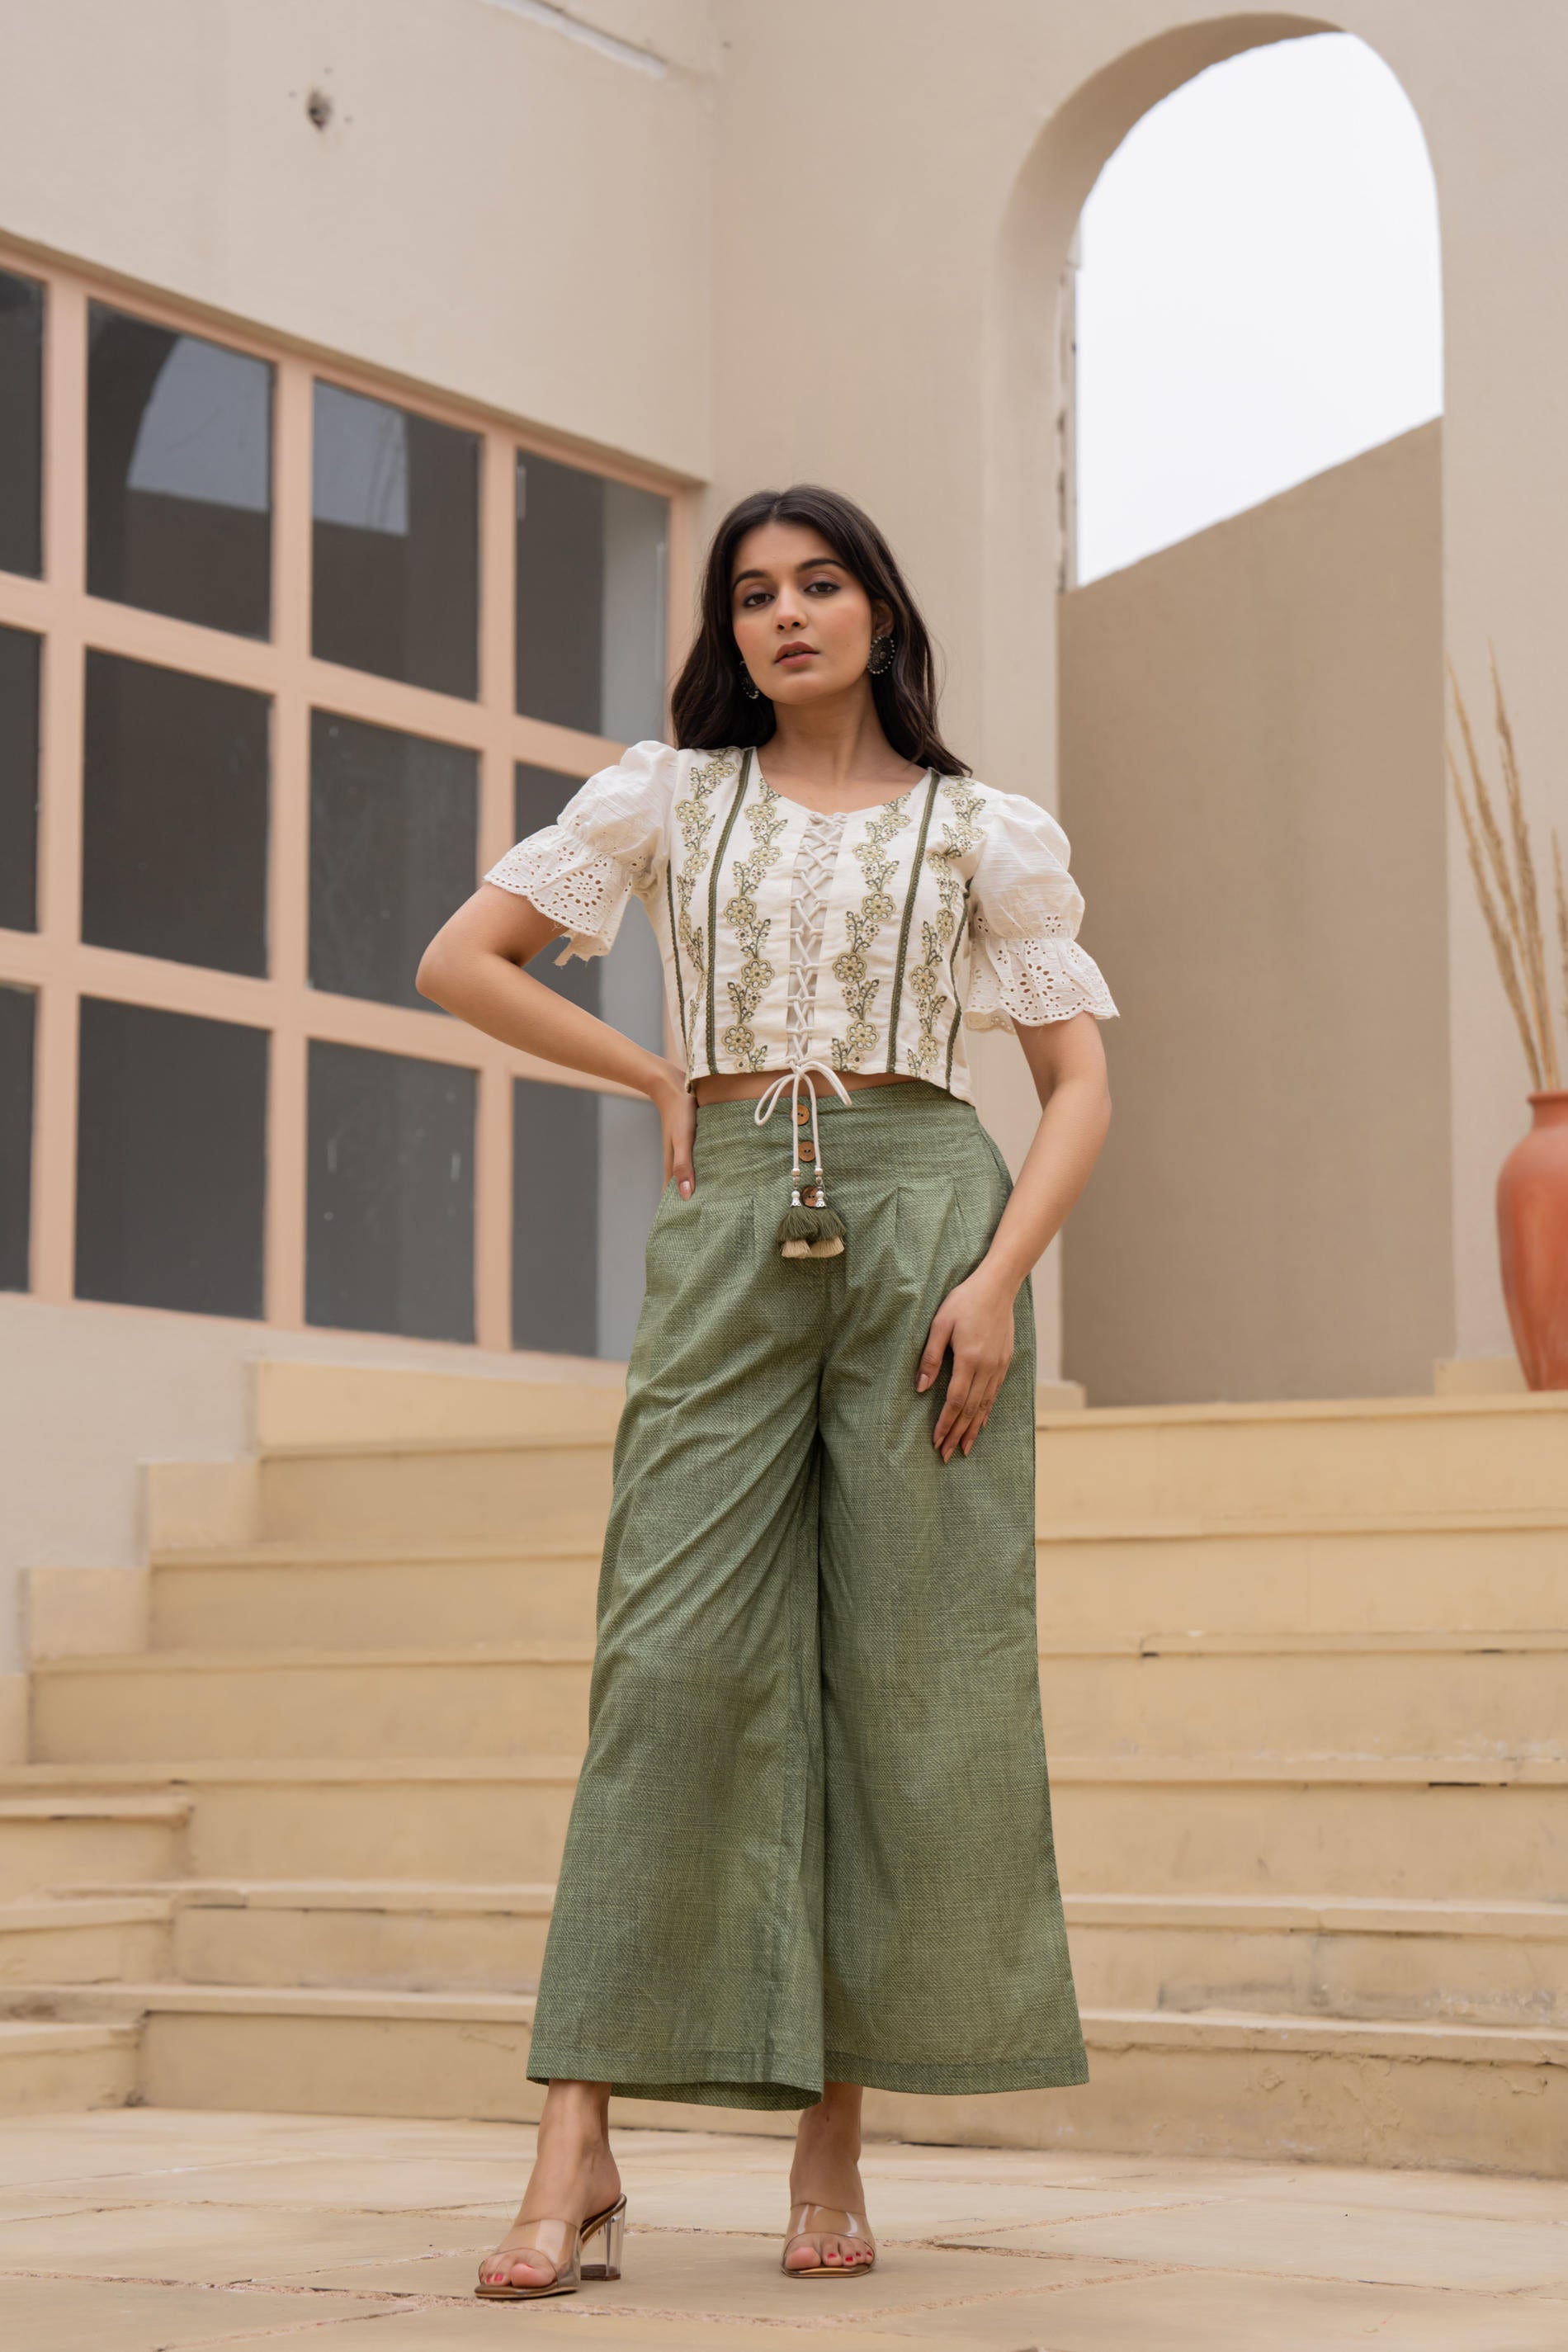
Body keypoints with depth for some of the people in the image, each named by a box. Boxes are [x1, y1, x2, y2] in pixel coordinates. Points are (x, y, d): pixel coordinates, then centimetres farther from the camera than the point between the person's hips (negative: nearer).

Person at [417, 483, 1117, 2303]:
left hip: (924, 1212, 0)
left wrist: (999, 1279, -8)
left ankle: (834, 2146, 6)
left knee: (905, 1668, -3)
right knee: (674, 1657, -10)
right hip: (730, 1231, 0)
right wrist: (662, 1076, 7)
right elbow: (461, 960, 12)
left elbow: (1080, 1081, 6)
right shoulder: (670, 797, 13)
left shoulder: (985, 831, 10)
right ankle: (578, 2155, -12)